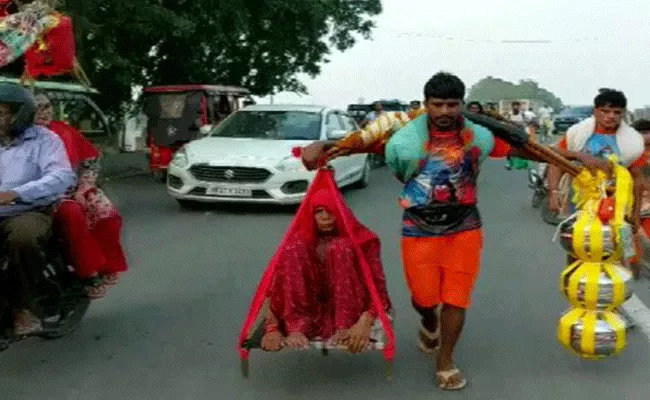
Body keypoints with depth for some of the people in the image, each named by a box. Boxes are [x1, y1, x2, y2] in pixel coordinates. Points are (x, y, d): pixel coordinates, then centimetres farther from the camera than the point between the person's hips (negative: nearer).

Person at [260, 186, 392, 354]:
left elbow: (376, 285, -11)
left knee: (340, 249, -25)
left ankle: (344, 328, -35)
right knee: (293, 252, -22)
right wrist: (272, 328, -23)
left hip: (347, 312, -1)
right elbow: (277, 288, -6)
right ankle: (295, 328, -35)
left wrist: (365, 323, -30)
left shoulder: (361, 240, -3)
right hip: (310, 313, 1)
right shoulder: (298, 243, 0)